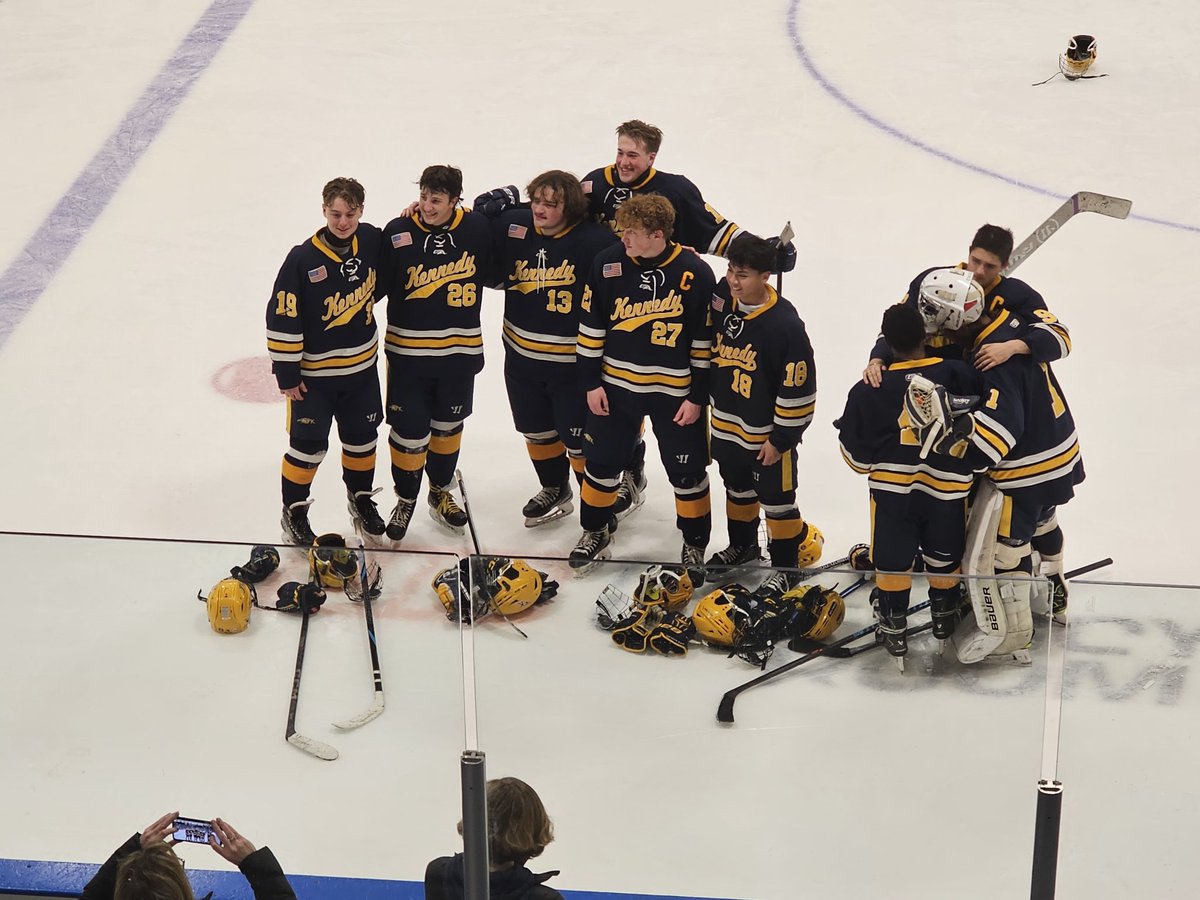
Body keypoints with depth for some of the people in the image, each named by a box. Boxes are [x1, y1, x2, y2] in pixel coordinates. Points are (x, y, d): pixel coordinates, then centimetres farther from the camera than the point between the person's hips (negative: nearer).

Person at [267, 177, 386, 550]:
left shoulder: (371, 241, -7)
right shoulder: (302, 259, -22)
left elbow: (382, 280, 16)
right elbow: (282, 319, -17)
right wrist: (287, 374, -13)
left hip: (362, 367, 5)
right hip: (314, 372, -4)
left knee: (362, 437, 19)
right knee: (308, 445, 3)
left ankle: (361, 498, 40)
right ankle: (294, 512, 21)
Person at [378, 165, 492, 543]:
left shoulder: (477, 228, -8)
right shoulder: (398, 231, -12)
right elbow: (378, 285, -8)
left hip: (459, 349, 2)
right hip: (408, 349, -2)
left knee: (448, 425, 19)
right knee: (409, 430, 2)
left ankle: (440, 492, 40)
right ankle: (405, 499, 25)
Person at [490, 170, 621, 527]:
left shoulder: (594, 241, -22)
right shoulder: (512, 227, -6)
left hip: (573, 362, -6)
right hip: (522, 357, 6)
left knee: (580, 440, 4)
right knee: (537, 431, 23)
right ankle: (554, 492, 46)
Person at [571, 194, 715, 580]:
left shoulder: (695, 274, -15)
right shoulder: (608, 265, -8)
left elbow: (705, 342, -8)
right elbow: (590, 327, 1)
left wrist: (698, 397, -7)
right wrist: (591, 383, 0)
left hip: (676, 392, -2)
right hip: (616, 385, 2)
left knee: (687, 473, 6)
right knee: (602, 461, 13)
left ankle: (695, 544, 25)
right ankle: (595, 531, 36)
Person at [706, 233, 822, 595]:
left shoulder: (785, 324, -26)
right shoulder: (721, 301, -10)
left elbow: (799, 388, -21)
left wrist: (781, 439, -17)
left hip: (768, 434, -6)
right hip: (726, 425, 6)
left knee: (776, 500, 9)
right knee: (738, 489, 26)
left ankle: (787, 564, 26)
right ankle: (743, 545, 47)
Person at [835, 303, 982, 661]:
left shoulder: (867, 392, -9)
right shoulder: (959, 375, -9)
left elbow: (857, 455, -2)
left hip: (891, 486, -1)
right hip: (947, 484, 1)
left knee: (892, 558, 14)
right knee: (945, 554, 21)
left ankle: (894, 627, 21)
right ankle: (944, 616, 39)